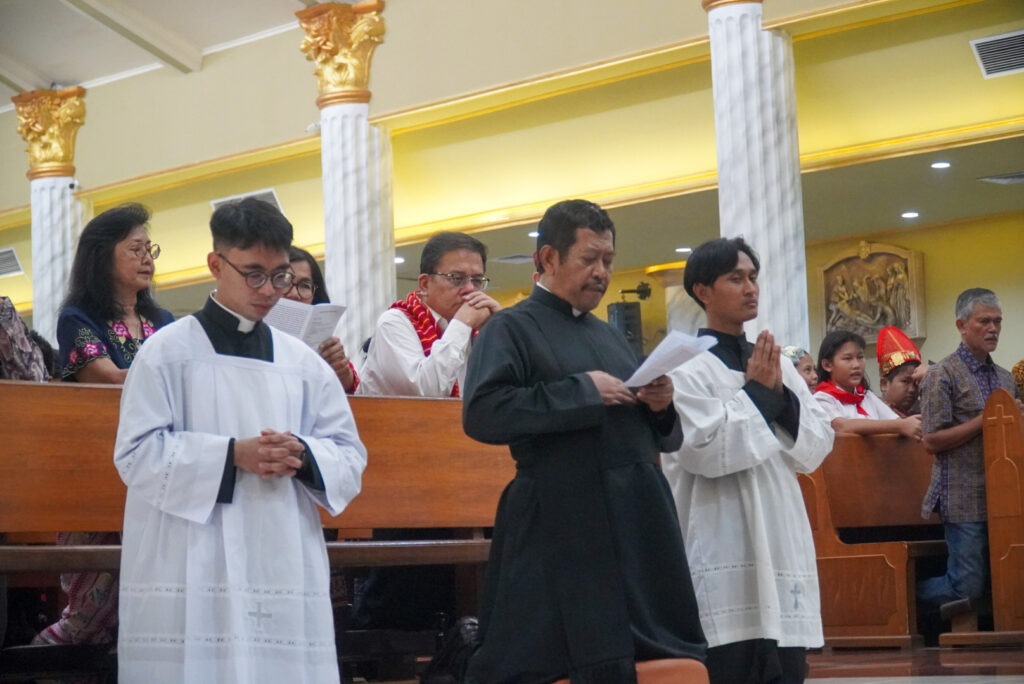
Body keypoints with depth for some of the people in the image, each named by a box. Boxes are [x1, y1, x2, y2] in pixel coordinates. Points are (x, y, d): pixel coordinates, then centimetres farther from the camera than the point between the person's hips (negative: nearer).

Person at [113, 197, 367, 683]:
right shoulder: (169, 351, 2)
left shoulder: (302, 361, 14)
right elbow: (138, 452, -5)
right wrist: (233, 455, -15)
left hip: (286, 569, 4)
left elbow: (349, 456, 14)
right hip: (190, 575, -3)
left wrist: (304, 456, -9)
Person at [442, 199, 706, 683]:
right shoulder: (512, 329, 1)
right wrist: (580, 392, -16)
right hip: (562, 531, -7)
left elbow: (662, 437, 24)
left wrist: (661, 406, 1)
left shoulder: (608, 336, 22)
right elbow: (481, 413, -16)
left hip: (640, 524, 7)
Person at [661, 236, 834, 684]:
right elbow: (707, 449, -16)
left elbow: (816, 449, 9)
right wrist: (756, 392, -7)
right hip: (722, 555, -6)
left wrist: (780, 395, -6)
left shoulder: (778, 365, 15)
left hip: (780, 543, 6)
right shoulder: (684, 367, -5)